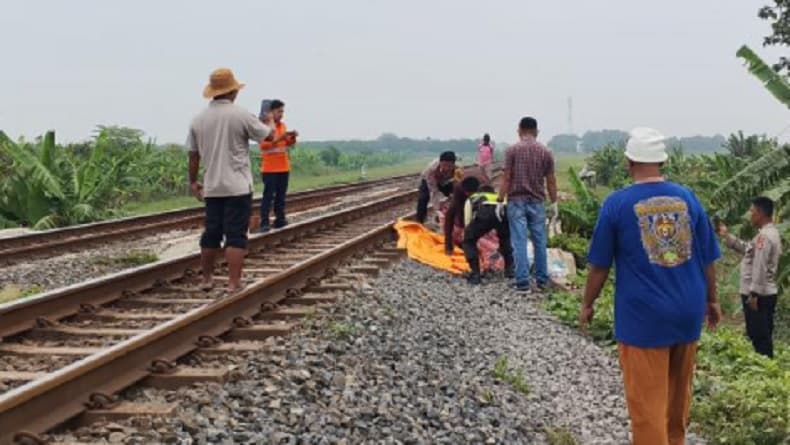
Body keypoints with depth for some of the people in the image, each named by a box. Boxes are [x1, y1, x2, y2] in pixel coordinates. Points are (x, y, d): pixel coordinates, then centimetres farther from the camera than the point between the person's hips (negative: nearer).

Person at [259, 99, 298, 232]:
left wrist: (292, 137, -3)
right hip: (269, 168, -7)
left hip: (283, 167, 7)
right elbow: (263, 145, -19)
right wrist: (280, 138, -25)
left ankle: (280, 220, 14)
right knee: (268, 195, -8)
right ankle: (264, 223, -8)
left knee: (281, 195, 8)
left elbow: (288, 144, 19)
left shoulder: (282, 125, 13)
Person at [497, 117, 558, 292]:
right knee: (539, 241, 10)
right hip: (537, 202, 2)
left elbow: (506, 178, -7)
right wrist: (554, 203, 12)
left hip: (516, 201, -2)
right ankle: (542, 279, 15)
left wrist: (501, 201, -2)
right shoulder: (545, 152, 3)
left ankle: (522, 281, -3)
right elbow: (551, 181, 5)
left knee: (519, 242, -2)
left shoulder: (512, 150, -5)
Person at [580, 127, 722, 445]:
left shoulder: (617, 203, -9)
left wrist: (587, 304, 9)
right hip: (687, 312, 4)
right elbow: (707, 259, 7)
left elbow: (600, 265, -5)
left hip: (643, 316, -4)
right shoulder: (688, 198, 0)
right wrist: (712, 300, 20)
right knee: (679, 389, 23)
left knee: (647, 398, 4)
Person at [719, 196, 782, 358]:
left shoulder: (764, 235, -18)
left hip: (758, 294, -10)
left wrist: (753, 294, -23)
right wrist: (727, 236, 21)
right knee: (764, 337, 14)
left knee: (758, 337, -7)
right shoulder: (771, 233, 15)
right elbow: (748, 251, 24)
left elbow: (760, 267, -23)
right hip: (767, 293, 10)